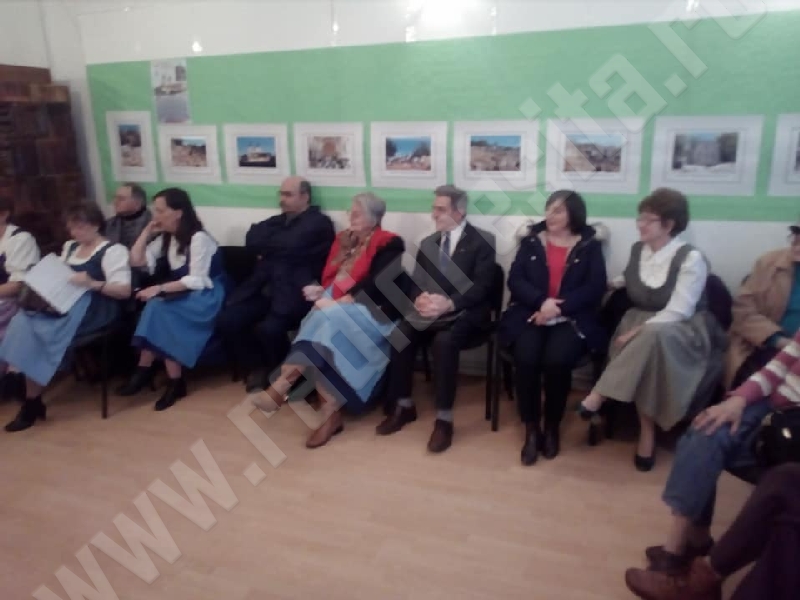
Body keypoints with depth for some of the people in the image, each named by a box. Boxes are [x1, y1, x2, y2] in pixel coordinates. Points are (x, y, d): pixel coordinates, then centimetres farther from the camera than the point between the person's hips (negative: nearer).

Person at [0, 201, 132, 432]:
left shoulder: (113, 250, -2)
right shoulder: (70, 247, 25)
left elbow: (124, 290, -12)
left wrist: (93, 284, -26)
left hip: (93, 307, -7)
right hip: (64, 303, 7)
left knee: (40, 331, -26)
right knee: (24, 322, -24)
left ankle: (32, 401, -14)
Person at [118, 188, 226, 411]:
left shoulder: (199, 238, -15)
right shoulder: (167, 238, 11)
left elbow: (197, 282, -21)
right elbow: (136, 260, 9)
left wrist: (159, 289, -26)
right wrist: (148, 230, 4)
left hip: (205, 296, -7)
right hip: (181, 295, 7)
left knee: (159, 308, -30)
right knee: (156, 307, -26)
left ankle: (145, 371, -16)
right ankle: (175, 381, -23)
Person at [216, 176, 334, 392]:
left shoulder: (319, 223, 0)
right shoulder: (279, 220, 22)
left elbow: (290, 246, -16)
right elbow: (251, 240, 7)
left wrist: (267, 246, 2)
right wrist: (276, 245, -7)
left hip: (294, 293, -7)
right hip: (264, 289, 7)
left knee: (269, 329, -30)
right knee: (226, 321, -12)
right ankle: (258, 367, 11)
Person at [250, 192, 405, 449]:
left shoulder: (388, 244, -2)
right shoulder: (344, 239, 20)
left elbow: (376, 285, -14)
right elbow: (330, 277, 19)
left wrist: (337, 302, -19)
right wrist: (321, 291, -5)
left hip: (370, 313, -6)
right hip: (336, 310, 6)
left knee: (327, 322, -33)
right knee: (324, 325, -28)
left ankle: (282, 386, -30)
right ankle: (331, 413, -31)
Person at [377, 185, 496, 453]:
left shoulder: (482, 241, -2)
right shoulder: (428, 243, 16)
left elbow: (482, 287, -13)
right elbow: (416, 283, 10)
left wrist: (448, 303, -28)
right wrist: (420, 299, -14)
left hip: (465, 314, -5)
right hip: (431, 310, 5)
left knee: (444, 340, -36)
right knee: (399, 334, -24)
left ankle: (444, 419, -24)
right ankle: (404, 406, -8)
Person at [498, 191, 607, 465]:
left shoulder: (589, 246, 10)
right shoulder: (531, 241, 14)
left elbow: (595, 289, -2)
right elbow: (515, 280, 2)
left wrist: (558, 308, -15)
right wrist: (541, 301, -16)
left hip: (572, 319, -1)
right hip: (530, 316, 1)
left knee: (556, 360, -30)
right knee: (526, 359, -28)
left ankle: (552, 428, -6)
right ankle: (531, 430, -10)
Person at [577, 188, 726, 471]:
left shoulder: (691, 259, -12)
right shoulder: (637, 250, 5)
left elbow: (678, 312, -19)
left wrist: (639, 332, -27)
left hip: (684, 334, -4)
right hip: (642, 327, 5)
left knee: (653, 336, -39)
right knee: (645, 351, -32)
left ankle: (598, 396, -33)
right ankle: (647, 431, -23)